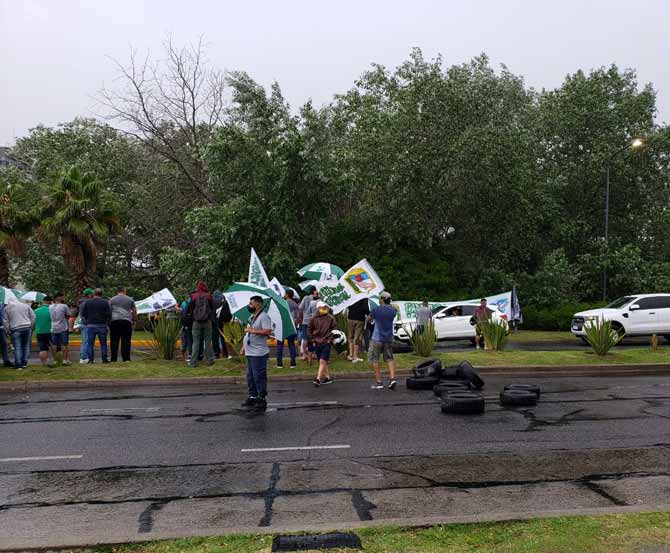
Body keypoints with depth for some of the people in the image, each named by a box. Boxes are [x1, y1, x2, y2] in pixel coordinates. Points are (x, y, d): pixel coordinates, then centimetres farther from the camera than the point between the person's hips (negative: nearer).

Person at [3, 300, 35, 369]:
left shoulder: (6, 308, 6)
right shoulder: (26, 305, 11)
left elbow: (5, 321, 4)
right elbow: (33, 317, 10)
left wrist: (8, 331, 10)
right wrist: (31, 327, 15)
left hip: (15, 330, -2)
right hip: (27, 328, 2)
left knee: (17, 348, -1)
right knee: (26, 346, 10)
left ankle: (18, 365, -3)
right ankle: (24, 363, 11)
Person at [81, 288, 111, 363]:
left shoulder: (87, 302, 4)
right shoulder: (105, 302, -2)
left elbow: (83, 314, 4)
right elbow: (109, 314, -6)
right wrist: (107, 323, 9)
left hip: (90, 325, 1)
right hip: (102, 325, -1)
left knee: (90, 343, 6)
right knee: (103, 343, 5)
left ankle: (90, 359, 5)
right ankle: (104, 359, 5)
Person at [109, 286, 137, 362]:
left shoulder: (112, 300, 12)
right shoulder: (130, 300, 13)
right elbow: (134, 311, 16)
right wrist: (134, 320, 29)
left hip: (114, 321, 0)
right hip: (126, 321, 0)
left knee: (114, 341, 3)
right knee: (126, 341, 0)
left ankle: (113, 359, 1)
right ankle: (126, 358, -3)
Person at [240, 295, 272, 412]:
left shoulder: (263, 317, -12)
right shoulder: (252, 317, 18)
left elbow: (268, 331, -23)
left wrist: (253, 331, -19)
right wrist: (243, 347, 22)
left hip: (259, 353, -10)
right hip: (250, 353, 10)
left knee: (259, 376, -7)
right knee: (250, 376, 15)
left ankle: (262, 399, 0)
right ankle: (252, 397, 26)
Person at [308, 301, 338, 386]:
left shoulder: (330, 318, -1)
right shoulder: (313, 319, 0)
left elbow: (335, 328, 8)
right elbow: (309, 330, 11)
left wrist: (331, 338, -1)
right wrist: (313, 339, 6)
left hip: (326, 343, -3)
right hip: (317, 343, 3)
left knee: (322, 361, -12)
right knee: (323, 362, 10)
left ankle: (318, 379, -14)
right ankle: (328, 377, 22)